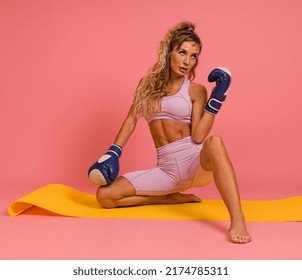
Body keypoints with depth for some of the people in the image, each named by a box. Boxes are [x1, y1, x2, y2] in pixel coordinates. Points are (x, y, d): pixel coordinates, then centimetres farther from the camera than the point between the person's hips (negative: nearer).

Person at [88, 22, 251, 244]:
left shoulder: (196, 90, 2)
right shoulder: (148, 83, 11)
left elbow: (198, 137, -9)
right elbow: (131, 119, 11)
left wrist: (218, 96, -12)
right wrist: (113, 153, -1)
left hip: (197, 161, -3)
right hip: (168, 169, 4)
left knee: (214, 142, -39)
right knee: (105, 195, -11)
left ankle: (238, 220, -46)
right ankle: (173, 198, 4)